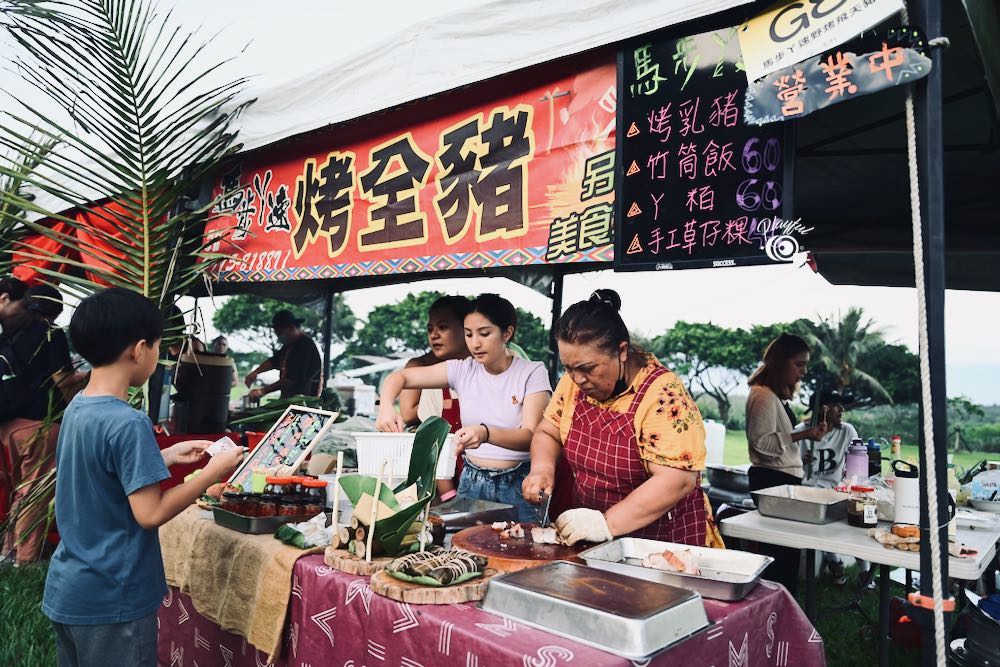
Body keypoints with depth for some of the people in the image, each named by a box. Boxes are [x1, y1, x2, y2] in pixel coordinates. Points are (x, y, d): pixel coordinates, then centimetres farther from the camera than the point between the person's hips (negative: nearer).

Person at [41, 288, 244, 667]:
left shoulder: (76, 408, 2)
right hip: (111, 601, -8)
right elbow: (149, 514, -24)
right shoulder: (128, 423, -25)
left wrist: (165, 457, 11)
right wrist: (213, 472, -16)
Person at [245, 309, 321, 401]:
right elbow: (274, 361, 24)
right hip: (288, 399, 9)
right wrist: (256, 372, 5)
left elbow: (292, 379, -22)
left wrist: (264, 391, -20)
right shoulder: (289, 345, 14)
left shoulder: (306, 347, -18)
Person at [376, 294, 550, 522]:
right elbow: (399, 377, 1)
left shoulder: (532, 372, -9)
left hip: (517, 484, -3)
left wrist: (486, 434, -39)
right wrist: (386, 407, -20)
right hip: (471, 481, 3)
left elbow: (529, 436, -20)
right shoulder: (462, 370, -1)